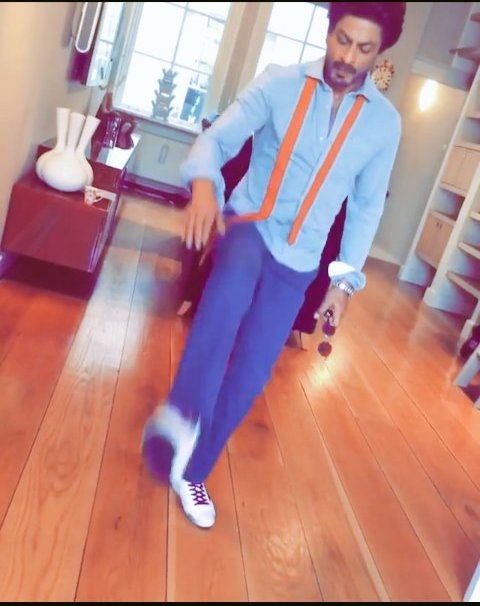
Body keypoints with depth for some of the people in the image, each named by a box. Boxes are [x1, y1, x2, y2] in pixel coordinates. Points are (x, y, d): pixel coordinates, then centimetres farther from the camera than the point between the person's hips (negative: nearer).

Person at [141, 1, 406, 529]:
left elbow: (367, 205, 6)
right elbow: (218, 137, -11)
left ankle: (191, 468, 21)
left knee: (249, 376, 2)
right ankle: (180, 414, -38)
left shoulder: (385, 122, 1)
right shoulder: (279, 83, -4)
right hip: (249, 224, -1)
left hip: (298, 261, 2)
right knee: (234, 279, -40)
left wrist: (345, 279, 2)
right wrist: (204, 181, -34)